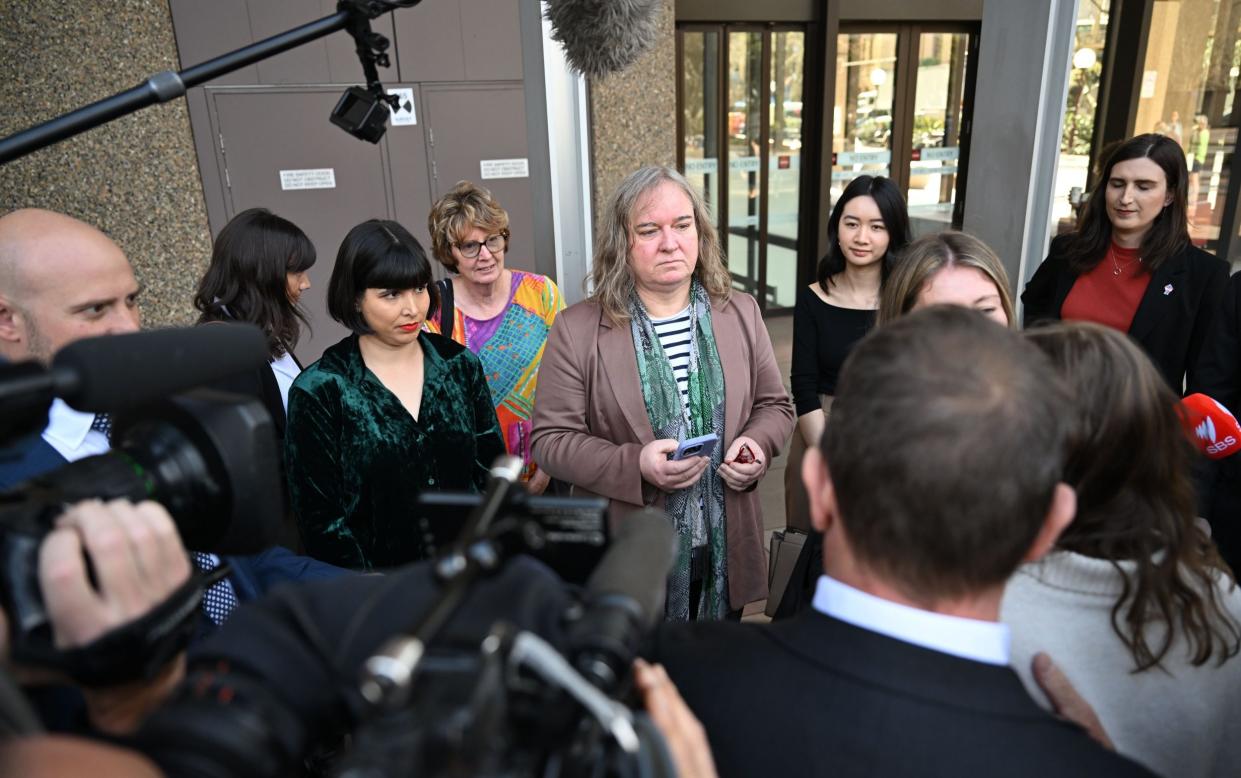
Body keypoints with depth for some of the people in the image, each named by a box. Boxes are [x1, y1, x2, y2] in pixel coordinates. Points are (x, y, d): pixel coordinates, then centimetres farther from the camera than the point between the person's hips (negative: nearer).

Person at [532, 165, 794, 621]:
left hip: (726, 547, 3)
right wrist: (634, 465, -23)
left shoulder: (741, 314, 3)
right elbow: (550, 439, -8)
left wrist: (757, 445, -11)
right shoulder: (577, 329, -8)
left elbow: (774, 406, 11)